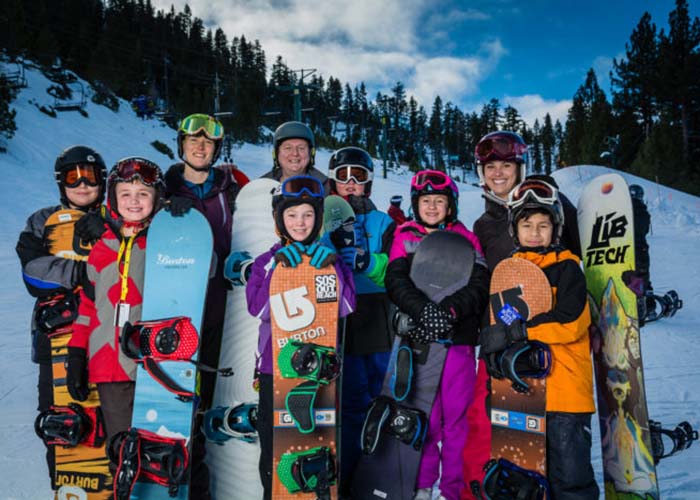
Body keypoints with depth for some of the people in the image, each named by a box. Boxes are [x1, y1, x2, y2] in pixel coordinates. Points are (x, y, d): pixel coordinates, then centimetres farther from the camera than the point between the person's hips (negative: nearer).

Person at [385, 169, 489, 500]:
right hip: (418, 338, 0)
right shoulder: (405, 238, 9)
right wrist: (424, 309, -22)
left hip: (459, 338, 0)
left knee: (456, 415, 3)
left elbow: (479, 285, -3)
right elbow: (396, 282, -5)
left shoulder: (465, 238, 9)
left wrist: (450, 310, -20)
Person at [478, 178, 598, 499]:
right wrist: (494, 340, 1)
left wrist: (514, 332, -22)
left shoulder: (567, 268, -3)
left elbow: (569, 322, -17)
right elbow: (498, 319, 20)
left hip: (564, 385, -5)